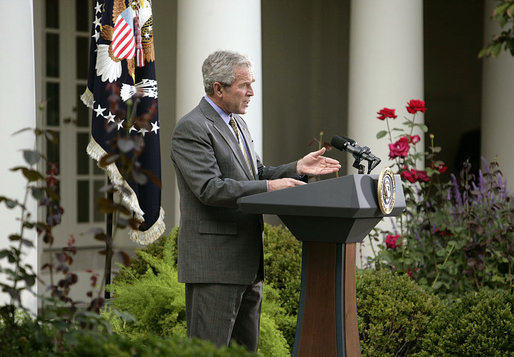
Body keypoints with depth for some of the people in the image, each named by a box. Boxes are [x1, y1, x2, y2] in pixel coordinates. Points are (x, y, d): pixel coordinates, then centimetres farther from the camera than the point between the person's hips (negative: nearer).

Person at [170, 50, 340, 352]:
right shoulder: (192, 129, -12)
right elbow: (210, 189, -21)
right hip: (214, 262, -9)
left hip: (247, 260, 10)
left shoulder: (237, 123, 18)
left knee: (246, 347, 12)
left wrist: (298, 168, 6)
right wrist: (269, 187, -22)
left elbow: (256, 175, 21)